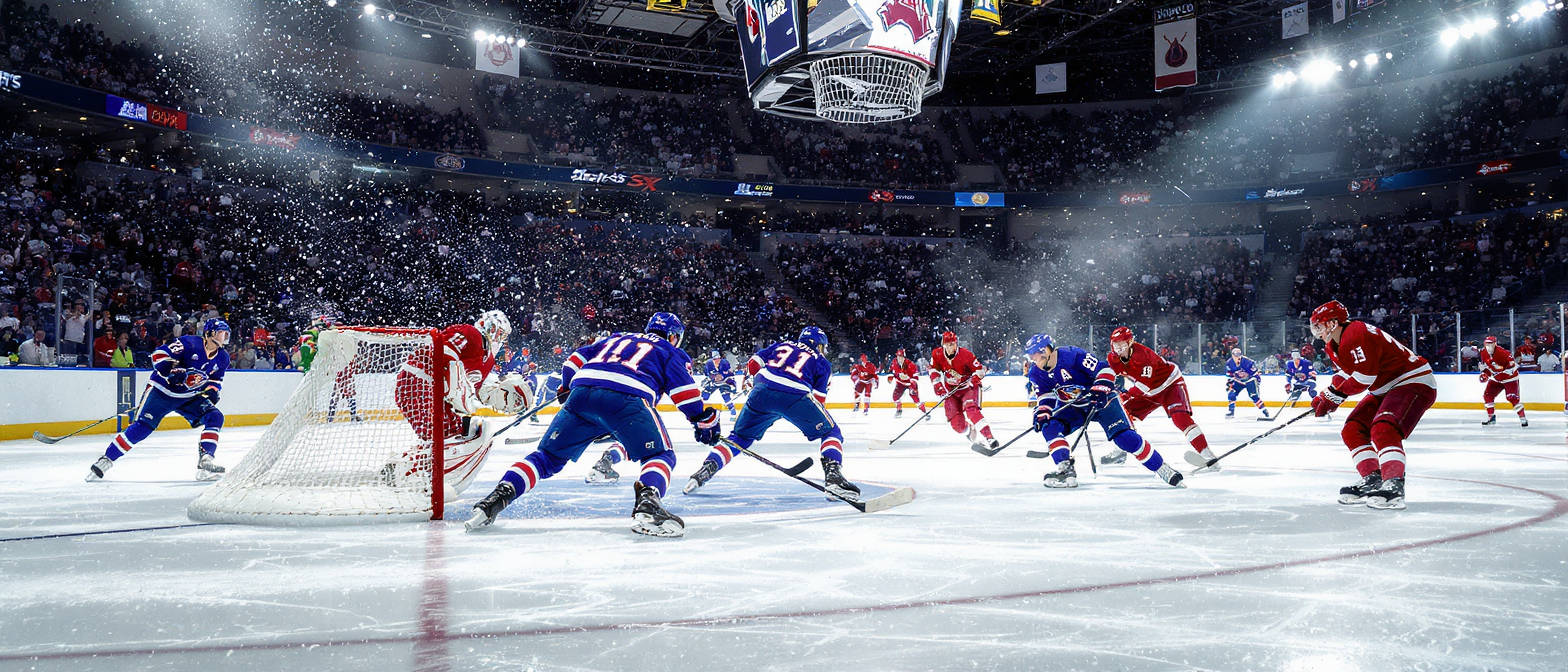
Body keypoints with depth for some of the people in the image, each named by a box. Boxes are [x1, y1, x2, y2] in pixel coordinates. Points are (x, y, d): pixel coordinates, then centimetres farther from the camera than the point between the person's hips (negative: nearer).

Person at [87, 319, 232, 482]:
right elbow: (160, 353, -17)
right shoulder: (190, 343, -16)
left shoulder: (222, 358, 3)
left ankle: (205, 462, -16)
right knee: (144, 425, -14)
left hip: (189, 397, 6)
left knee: (215, 417, -12)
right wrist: (171, 371, -30)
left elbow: (215, 381, 11)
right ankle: (105, 460, -3)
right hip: (164, 390, -5)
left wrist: (211, 392, -9)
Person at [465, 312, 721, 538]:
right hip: (628, 398, -4)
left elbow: (575, 360, 32)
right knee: (660, 456, 8)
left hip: (582, 390, 4)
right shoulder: (670, 352, 26)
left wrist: (567, 390, 45)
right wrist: (705, 421, 21)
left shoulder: (615, 339, 38)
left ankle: (496, 498, -2)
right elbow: (685, 389, 12)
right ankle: (647, 504, -22)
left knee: (547, 456, 15)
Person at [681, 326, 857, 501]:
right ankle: (833, 477, -9)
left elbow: (753, 364, 24)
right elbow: (818, 399, 15)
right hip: (796, 397, -3)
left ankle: (706, 469, 6)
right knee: (831, 433, 15)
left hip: (762, 393, 3)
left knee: (740, 437, 22)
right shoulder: (822, 363, 25)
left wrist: (750, 381, 42)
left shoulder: (782, 345, 31)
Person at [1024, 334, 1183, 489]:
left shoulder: (1072, 355, -25)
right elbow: (1046, 398, -3)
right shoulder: (1036, 374, -6)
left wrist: (1100, 390, -35)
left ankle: (1161, 468, -7)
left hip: (1101, 400, -6)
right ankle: (1066, 468, -18)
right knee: (1049, 427, -19)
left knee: (1124, 436, -18)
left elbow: (1103, 369, -23)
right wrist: (1042, 413, -21)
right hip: (1071, 407, 6)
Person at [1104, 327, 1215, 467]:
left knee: (1179, 417, -25)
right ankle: (1120, 452, 15)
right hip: (1149, 392, 8)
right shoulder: (1113, 358, -8)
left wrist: (1127, 395, -45)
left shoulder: (1142, 353, -32)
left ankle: (1206, 454, -24)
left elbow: (1145, 382, -37)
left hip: (1170, 383, -8)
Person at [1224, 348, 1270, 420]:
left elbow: (1254, 369, -14)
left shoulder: (1246, 361, -27)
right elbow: (1229, 376, -2)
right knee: (1231, 393, -10)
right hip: (1238, 381, 4)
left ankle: (1264, 411, -7)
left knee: (1254, 395, -16)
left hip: (1249, 380, -4)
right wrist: (1229, 383, -6)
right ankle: (1231, 412, -3)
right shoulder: (1229, 363, -13)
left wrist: (1257, 378, -10)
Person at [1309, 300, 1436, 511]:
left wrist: (1336, 395, -14)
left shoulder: (1358, 335, -24)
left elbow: (1363, 378, -27)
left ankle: (1394, 485, -33)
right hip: (1385, 389, 11)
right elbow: (1345, 374, 22)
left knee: (1383, 429, -29)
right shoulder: (1334, 345, 9)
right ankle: (1373, 479, 6)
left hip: (1414, 383, -11)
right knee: (1352, 430, 5)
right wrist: (1325, 396, 8)